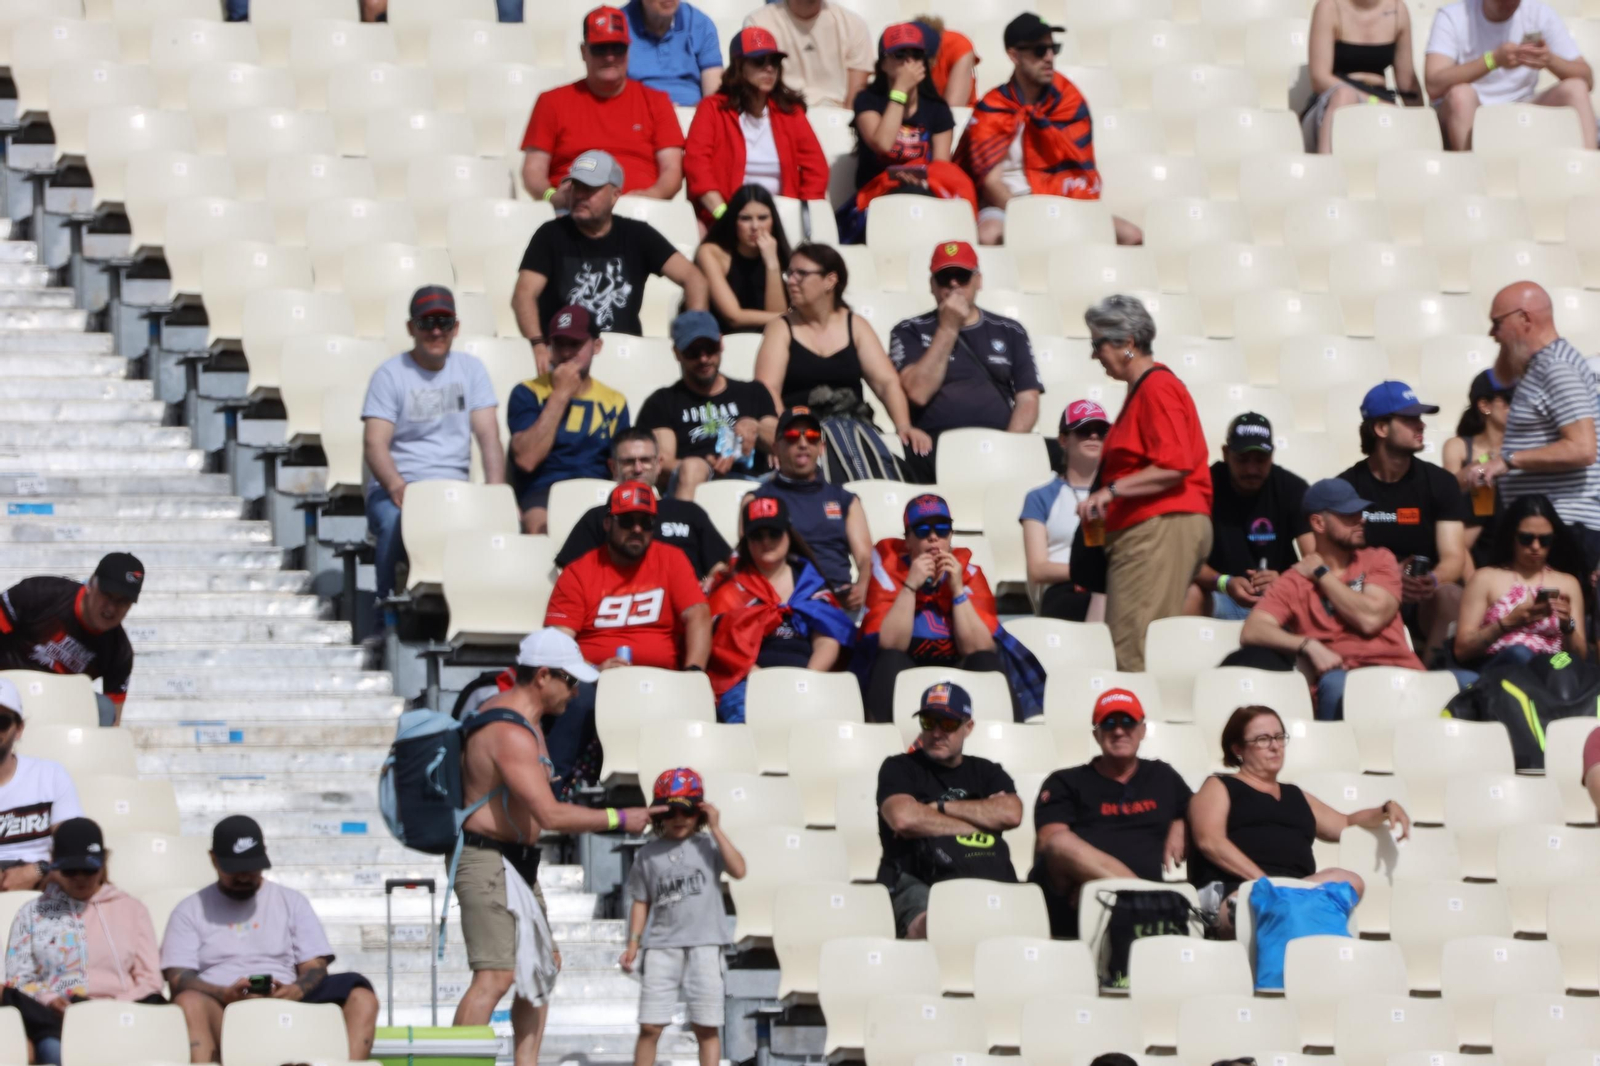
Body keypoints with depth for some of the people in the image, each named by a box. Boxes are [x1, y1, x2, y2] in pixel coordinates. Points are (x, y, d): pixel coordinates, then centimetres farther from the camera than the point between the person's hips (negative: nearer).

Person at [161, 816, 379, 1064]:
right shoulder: (190, 911, 17)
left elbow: (315, 967, 12)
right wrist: (225, 994, -20)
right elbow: (178, 979, 3)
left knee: (361, 997, -24)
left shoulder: (292, 902, 22)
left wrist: (296, 991, -15)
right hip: (221, 1012, -2)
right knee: (189, 1002, -38)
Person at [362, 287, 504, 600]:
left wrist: (496, 492, -14)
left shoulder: (470, 369, 13)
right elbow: (374, 442, -7)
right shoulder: (390, 374, 3)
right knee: (394, 522, -38)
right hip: (395, 488, -2)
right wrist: (397, 487, -28)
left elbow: (489, 436, 5)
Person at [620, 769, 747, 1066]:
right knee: (650, 1027, -1)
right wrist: (633, 944, 4)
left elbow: (738, 871, -12)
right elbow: (641, 903, 12)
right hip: (661, 948, 1)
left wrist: (716, 830, -11)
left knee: (706, 1027, 2)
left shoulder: (708, 846, 4)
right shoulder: (649, 854, 8)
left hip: (704, 946, -1)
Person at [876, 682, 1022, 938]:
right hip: (916, 881, -2)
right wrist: (979, 822, 2)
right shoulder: (899, 769, 15)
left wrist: (940, 808, 1)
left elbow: (1011, 814, 2)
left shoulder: (987, 773, 24)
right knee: (929, 924, -39)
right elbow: (903, 818, -6)